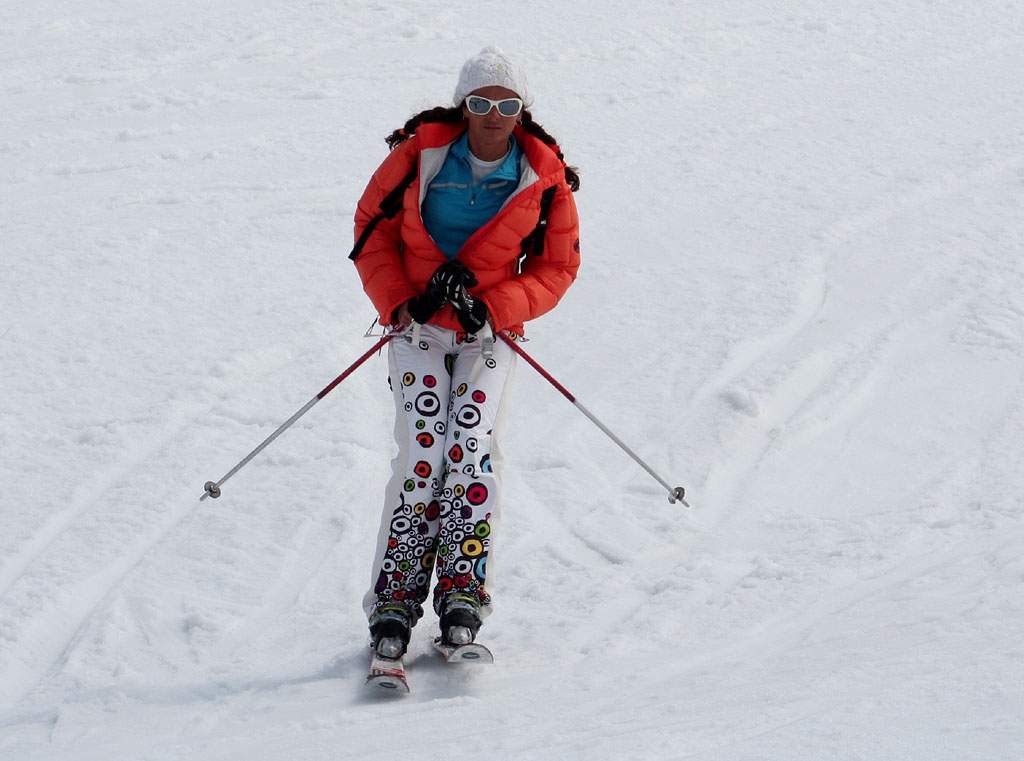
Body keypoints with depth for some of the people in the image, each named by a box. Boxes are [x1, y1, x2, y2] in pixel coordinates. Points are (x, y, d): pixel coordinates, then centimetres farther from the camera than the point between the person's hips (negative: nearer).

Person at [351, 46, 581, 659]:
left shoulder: (545, 179, -4)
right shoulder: (420, 153, -5)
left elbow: (558, 268, 2)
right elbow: (373, 227, 5)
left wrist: (493, 308, -14)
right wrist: (397, 302, -8)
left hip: (490, 331, 1)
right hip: (418, 326, 0)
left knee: (473, 447, -18)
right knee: (422, 452, -16)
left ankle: (464, 591, -16)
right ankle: (396, 598, -13)